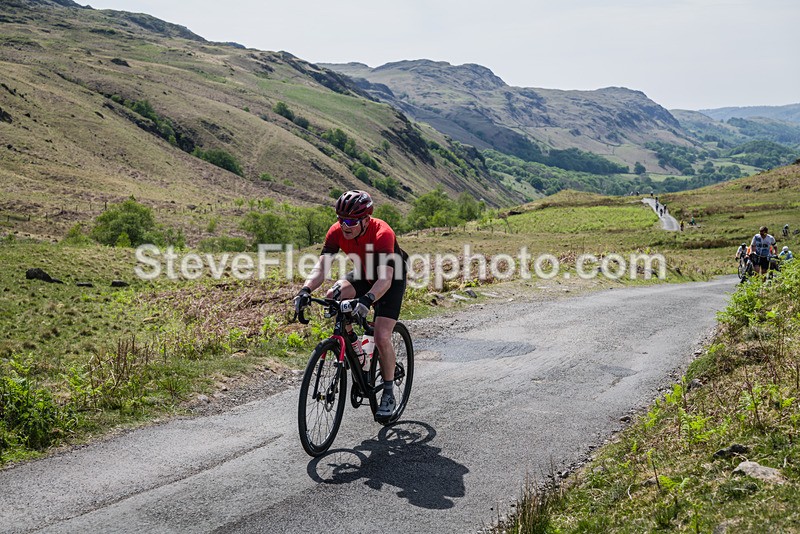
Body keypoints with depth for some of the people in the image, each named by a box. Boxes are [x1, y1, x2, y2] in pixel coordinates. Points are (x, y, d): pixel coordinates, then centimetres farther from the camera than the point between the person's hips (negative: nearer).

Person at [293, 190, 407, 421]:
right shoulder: (337, 231, -21)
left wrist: (366, 300, -62)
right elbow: (321, 266, -27)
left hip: (392, 279, -5)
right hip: (363, 274, 5)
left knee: (382, 337, -18)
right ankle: (351, 343, -2)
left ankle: (388, 394, 2)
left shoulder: (382, 233, -36)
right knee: (333, 296, -26)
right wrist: (306, 290, -46)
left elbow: (385, 278, -45)